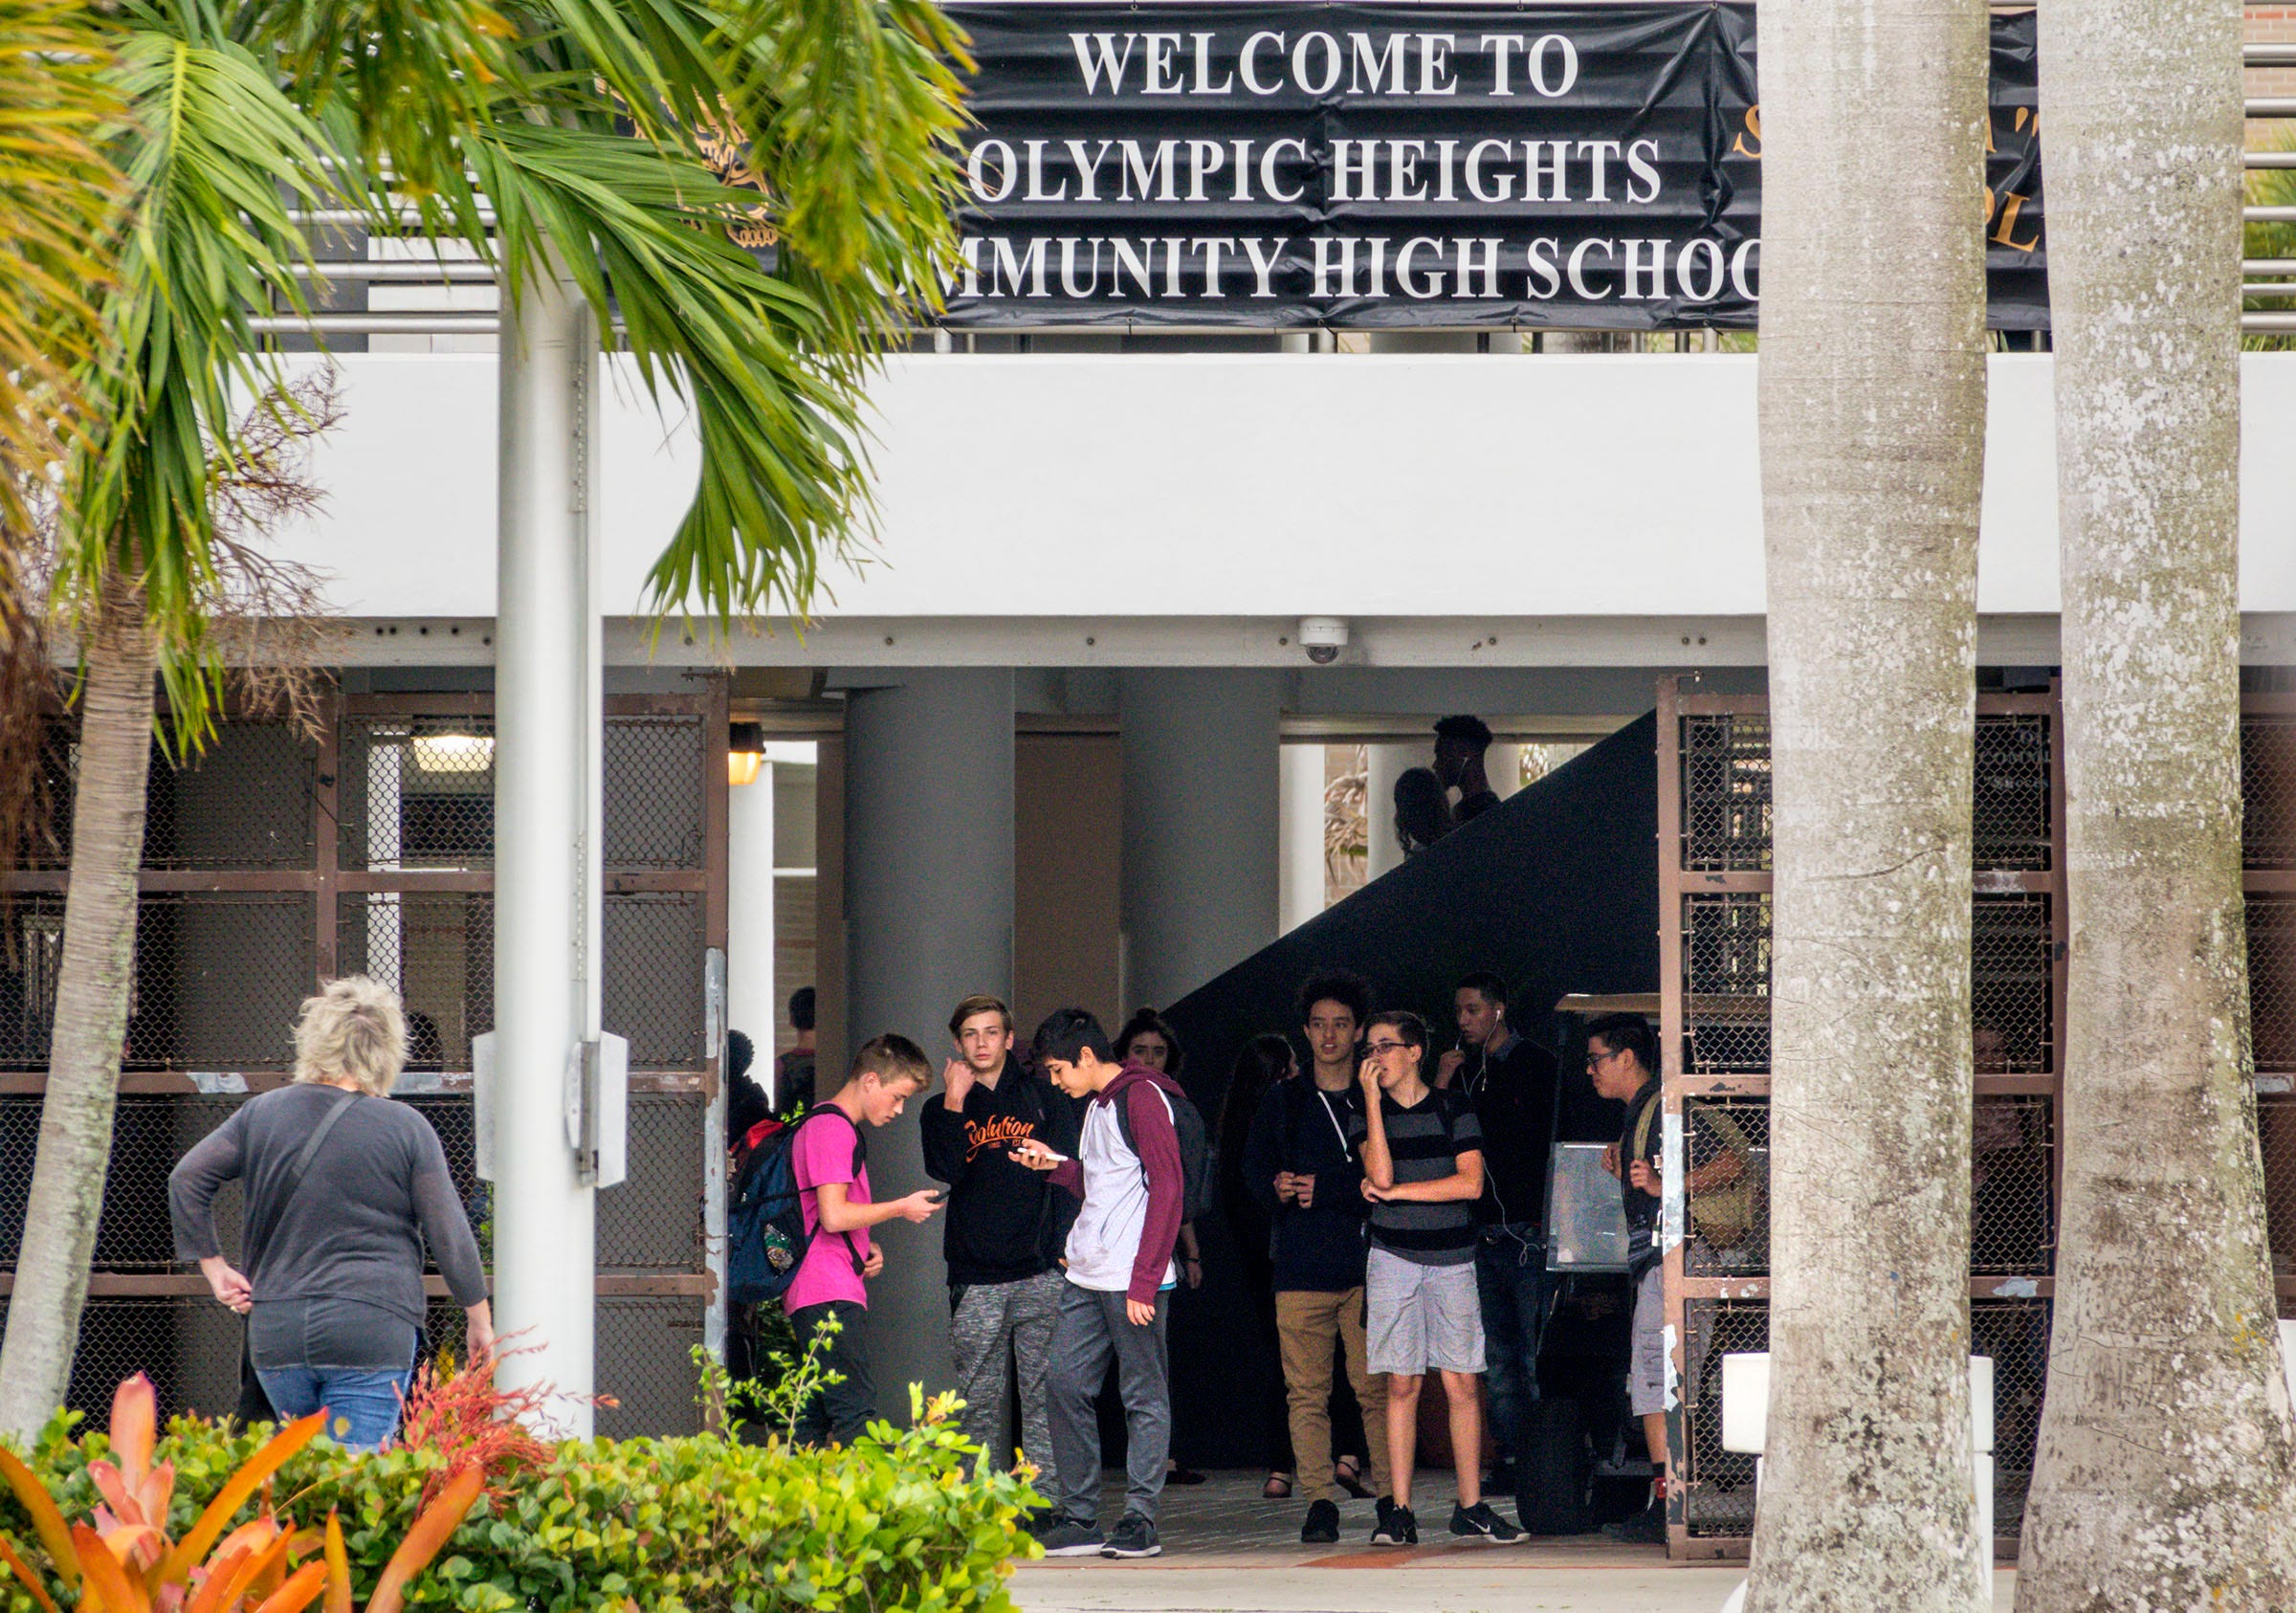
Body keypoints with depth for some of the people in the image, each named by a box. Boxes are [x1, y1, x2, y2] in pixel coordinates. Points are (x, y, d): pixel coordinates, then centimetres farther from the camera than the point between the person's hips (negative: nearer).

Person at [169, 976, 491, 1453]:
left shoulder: (261, 1115, 7)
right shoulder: (406, 1128, -2)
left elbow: (186, 1180, 6)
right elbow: (449, 1235, 0)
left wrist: (214, 1268, 11)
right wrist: (479, 1319, 12)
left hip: (276, 1334, 4)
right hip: (371, 1333, -3)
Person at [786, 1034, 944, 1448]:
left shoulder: (826, 1125, 24)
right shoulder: (834, 1128, -10)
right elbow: (833, 1215, -19)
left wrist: (865, 1253, 14)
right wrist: (902, 1208, -6)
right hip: (832, 1296, -11)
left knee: (815, 1419, 6)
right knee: (856, 1416, -17)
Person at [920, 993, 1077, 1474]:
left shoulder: (1042, 1097, 11)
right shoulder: (942, 1109, 12)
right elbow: (946, 1170, -6)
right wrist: (954, 1104, -9)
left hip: (1041, 1272, -1)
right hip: (976, 1282, 1)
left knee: (1044, 1396, -5)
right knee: (980, 1402, -1)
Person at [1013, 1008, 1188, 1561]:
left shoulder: (1143, 1099, -9)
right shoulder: (1097, 1106, 20)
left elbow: (1166, 1190, -14)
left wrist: (1144, 1281, -19)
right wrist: (1058, 1166, 10)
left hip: (1134, 1282, -9)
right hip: (1087, 1278, 9)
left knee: (1144, 1397, -3)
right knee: (1065, 1385, 4)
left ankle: (1140, 1520, -2)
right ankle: (1077, 1518, 8)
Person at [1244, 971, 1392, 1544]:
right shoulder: (1282, 1104, 17)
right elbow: (1256, 1172, 14)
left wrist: (1322, 1190, -8)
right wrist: (1279, 1190, -7)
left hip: (1369, 1265, -2)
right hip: (1302, 1268, 2)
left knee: (1375, 1387, -7)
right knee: (1306, 1391, -4)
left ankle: (1390, 1496, -3)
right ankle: (1320, 1501, -3)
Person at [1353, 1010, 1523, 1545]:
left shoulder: (1454, 1110, 4)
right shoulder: (1366, 1114, 6)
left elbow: (1471, 1183, -7)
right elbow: (1380, 1175, -11)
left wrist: (1394, 1192, -8)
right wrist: (1373, 1099, -12)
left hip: (1452, 1259, 0)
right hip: (1394, 1257, 0)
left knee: (1462, 1385, -1)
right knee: (1401, 1384, -3)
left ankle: (1470, 1508, 4)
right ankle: (1399, 1512, -1)